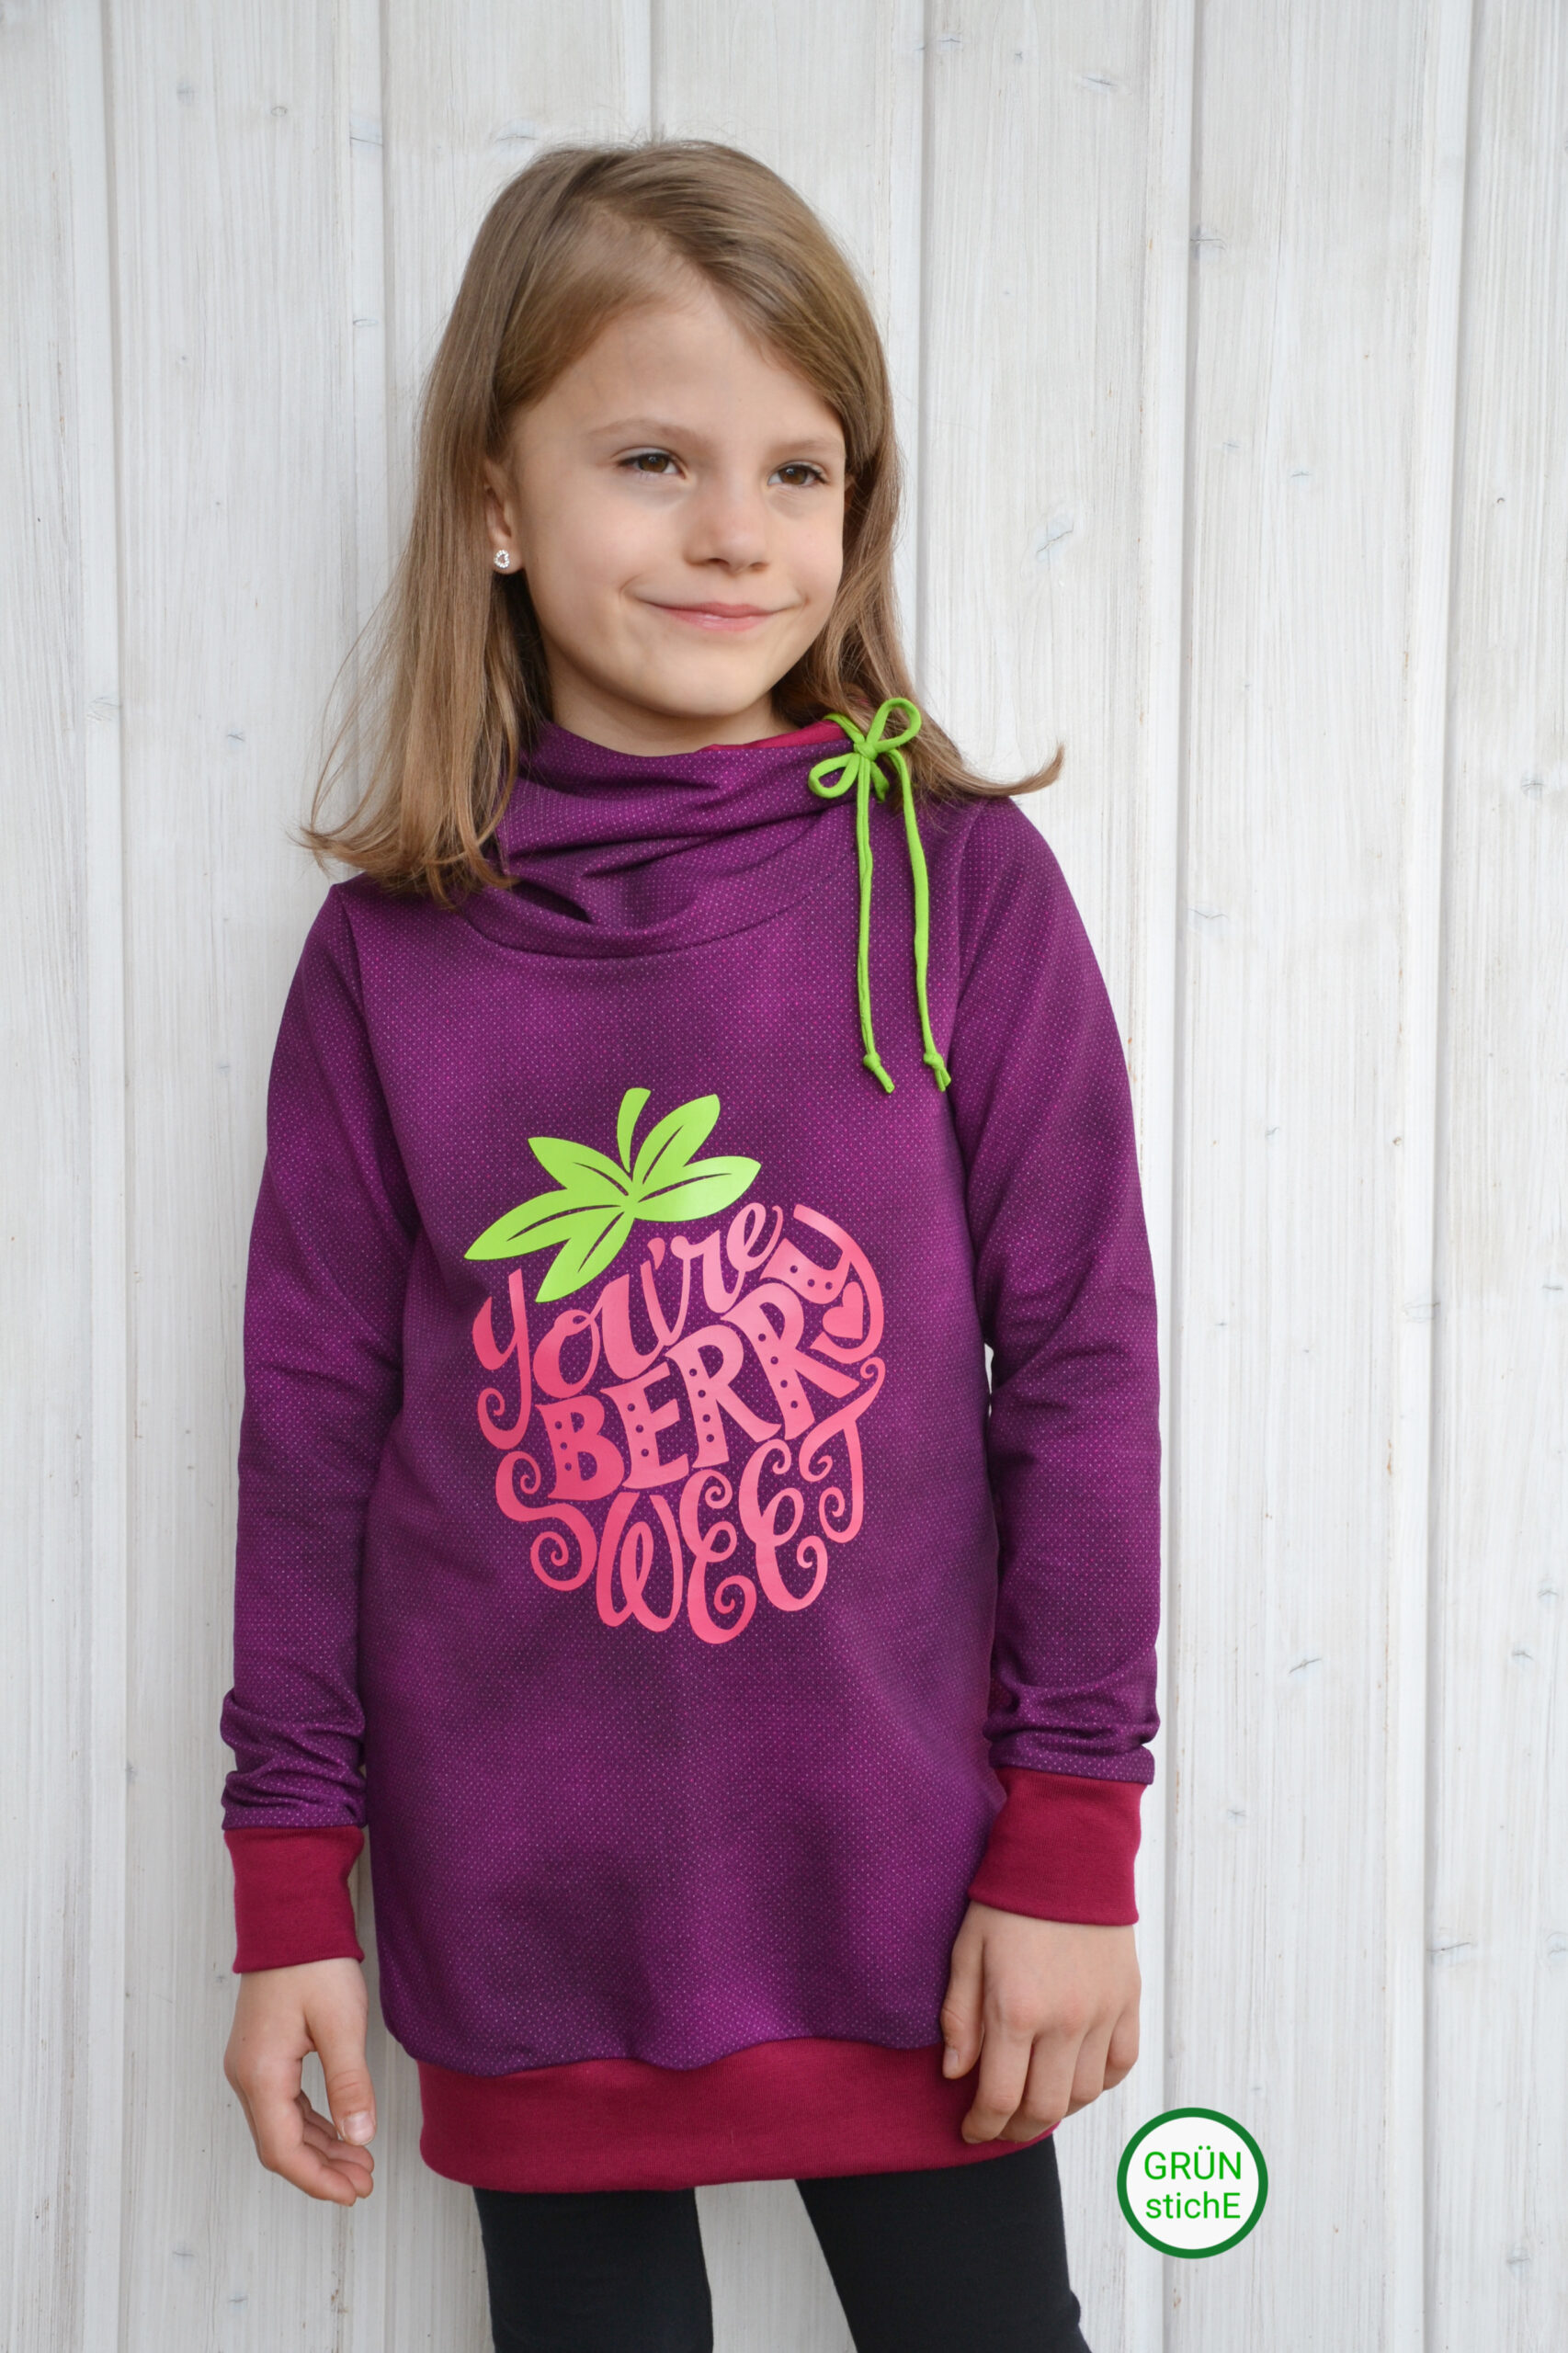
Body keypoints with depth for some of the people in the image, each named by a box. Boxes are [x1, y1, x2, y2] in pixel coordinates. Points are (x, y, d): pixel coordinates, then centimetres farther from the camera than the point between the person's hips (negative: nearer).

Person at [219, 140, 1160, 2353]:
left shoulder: (960, 885, -7)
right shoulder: (389, 954, -3)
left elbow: (1079, 1361, -4)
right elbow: (315, 1424, 1)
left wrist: (1074, 1844, -4)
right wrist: (289, 1894, 3)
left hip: (903, 1895, 0)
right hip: (524, 1917, 1)